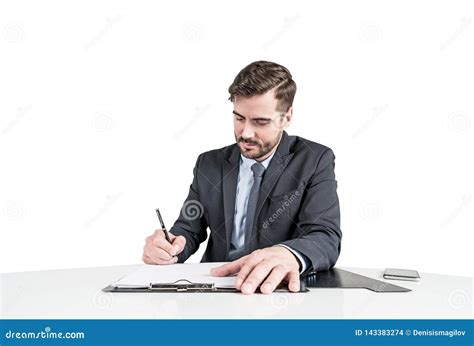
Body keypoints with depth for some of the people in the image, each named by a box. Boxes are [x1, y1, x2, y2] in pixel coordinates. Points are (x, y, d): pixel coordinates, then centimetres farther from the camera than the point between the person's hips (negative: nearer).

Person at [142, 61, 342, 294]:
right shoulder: (209, 164, 6)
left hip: (279, 289, -4)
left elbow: (326, 239, -17)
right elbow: (189, 229, 9)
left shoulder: (316, 161, -5)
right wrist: (169, 245, -16)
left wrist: (289, 255, -41)